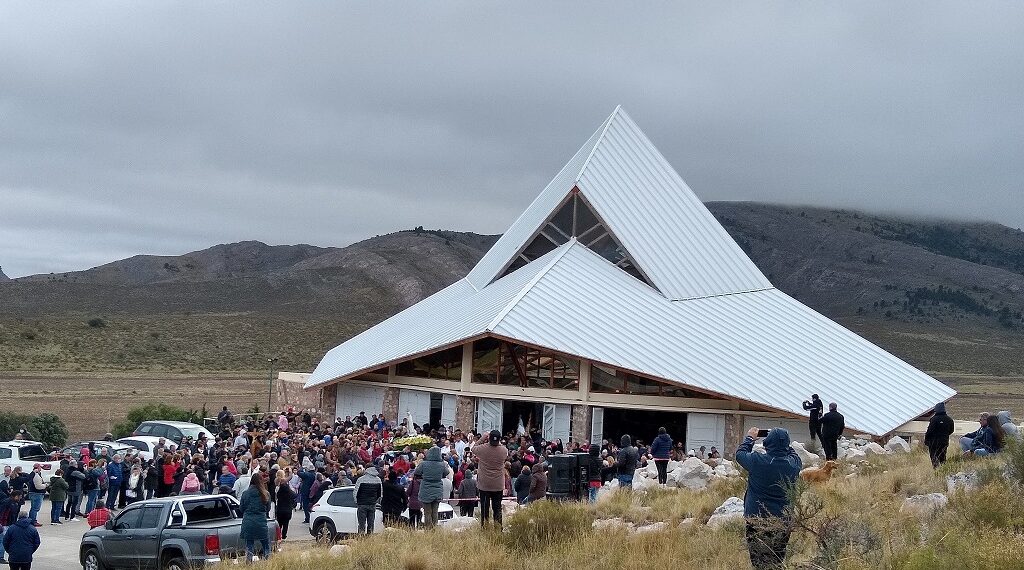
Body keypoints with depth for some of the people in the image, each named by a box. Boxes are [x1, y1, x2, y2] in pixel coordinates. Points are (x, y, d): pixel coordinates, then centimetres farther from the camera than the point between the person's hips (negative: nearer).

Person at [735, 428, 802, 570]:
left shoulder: (757, 461, -18)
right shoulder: (792, 464, -9)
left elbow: (740, 454, 2)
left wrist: (749, 437, 17)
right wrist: (783, 443, 23)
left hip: (757, 518, -3)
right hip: (783, 520, 3)